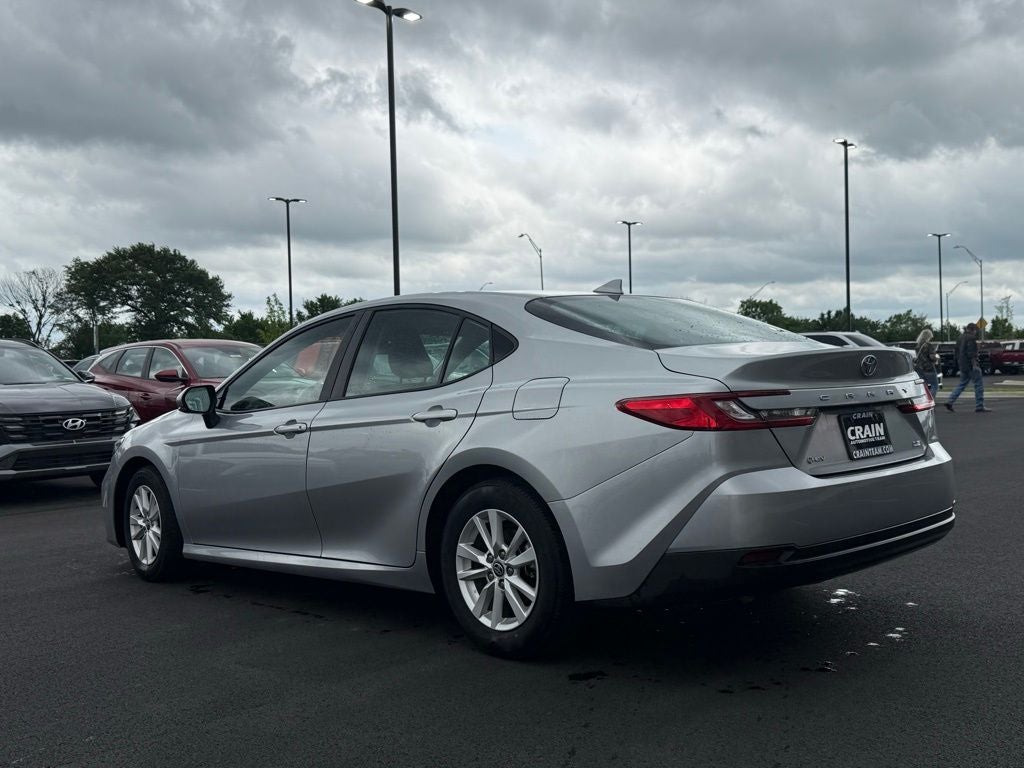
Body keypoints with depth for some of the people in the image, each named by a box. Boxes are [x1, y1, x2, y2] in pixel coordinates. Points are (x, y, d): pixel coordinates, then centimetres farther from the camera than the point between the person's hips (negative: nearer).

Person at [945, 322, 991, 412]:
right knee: (979, 384, -2)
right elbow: (971, 352, -21)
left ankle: (950, 402, 3)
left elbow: (957, 352, 21)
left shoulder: (961, 338, 17)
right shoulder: (971, 338, -12)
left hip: (963, 366, 9)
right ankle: (979, 406, -3)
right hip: (970, 365, -9)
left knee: (962, 384, 14)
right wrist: (974, 364, -23)